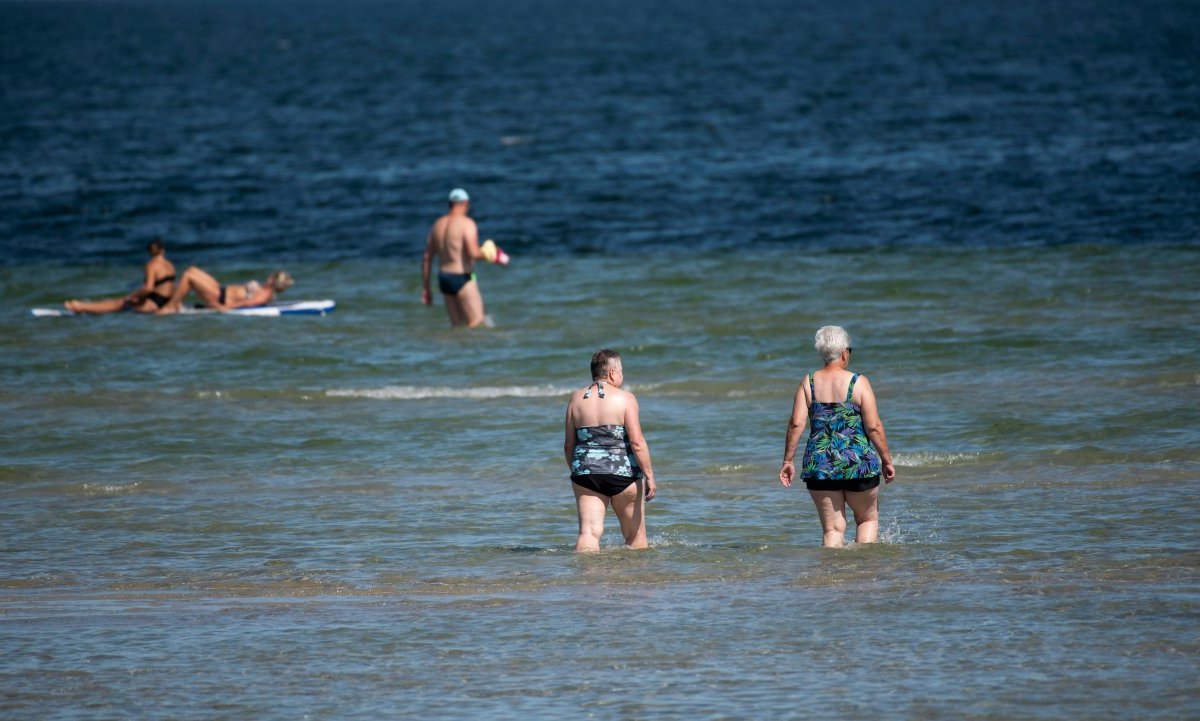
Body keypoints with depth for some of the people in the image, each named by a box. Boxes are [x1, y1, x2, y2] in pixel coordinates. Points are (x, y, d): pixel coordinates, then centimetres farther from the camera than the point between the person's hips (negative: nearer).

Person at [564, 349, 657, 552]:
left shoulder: (576, 399, 7)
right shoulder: (625, 398, -5)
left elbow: (569, 445, 10)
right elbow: (637, 442, -11)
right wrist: (649, 476, -7)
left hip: (586, 473, 3)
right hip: (623, 474, -3)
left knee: (589, 532, -4)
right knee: (635, 535, 13)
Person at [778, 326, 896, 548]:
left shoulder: (808, 383, 1)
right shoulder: (859, 383, -6)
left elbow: (796, 424, -4)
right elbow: (874, 427, -8)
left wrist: (788, 460, 3)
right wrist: (886, 460, 2)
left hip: (820, 465, 2)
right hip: (858, 463, -2)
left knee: (832, 528, 8)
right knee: (868, 518, 18)